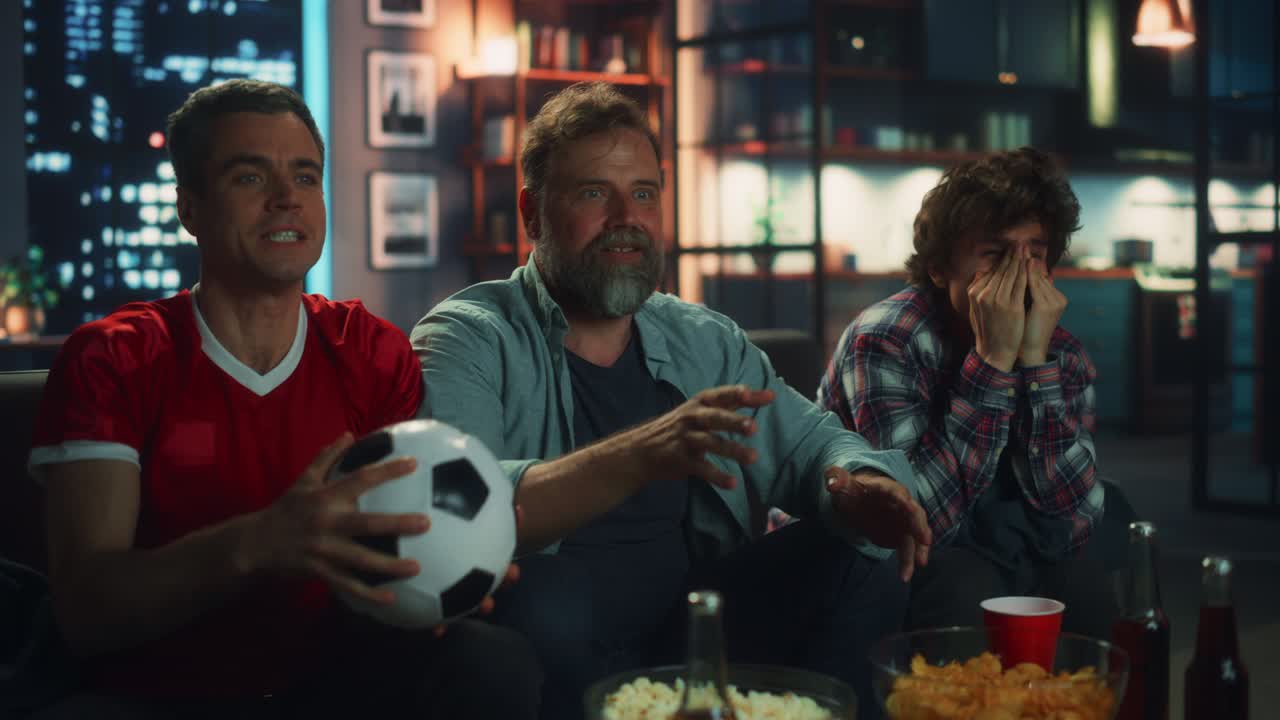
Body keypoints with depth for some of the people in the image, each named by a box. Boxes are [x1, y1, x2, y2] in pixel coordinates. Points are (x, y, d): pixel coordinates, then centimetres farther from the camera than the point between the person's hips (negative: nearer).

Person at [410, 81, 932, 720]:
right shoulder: (467, 339, -6)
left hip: (694, 633, 5)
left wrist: (861, 486, -15)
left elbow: (811, 441, 11)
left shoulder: (706, 342, 13)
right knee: (542, 597, -36)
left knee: (859, 556, -11)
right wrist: (638, 457, -37)